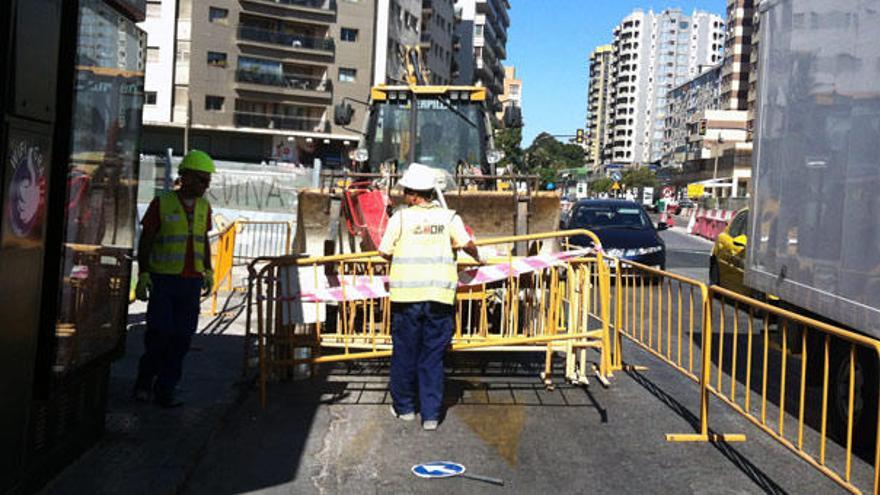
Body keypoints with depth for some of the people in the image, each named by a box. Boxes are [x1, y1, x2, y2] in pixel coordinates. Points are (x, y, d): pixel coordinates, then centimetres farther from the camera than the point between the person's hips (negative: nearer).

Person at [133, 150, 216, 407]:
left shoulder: (203, 207, 10)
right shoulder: (162, 204, -4)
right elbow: (145, 241, -3)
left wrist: (208, 272, 14)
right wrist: (143, 274, -9)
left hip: (191, 282, 4)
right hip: (163, 279, -4)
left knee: (181, 338, 1)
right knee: (159, 333, -5)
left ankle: (165, 390, 9)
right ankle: (144, 382, 18)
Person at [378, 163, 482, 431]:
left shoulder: (400, 218, -1)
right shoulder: (448, 217, 3)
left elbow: (385, 252, 2)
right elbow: (467, 244, -2)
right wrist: (477, 258, 20)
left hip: (406, 295, -1)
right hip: (439, 296, 1)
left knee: (404, 353, 14)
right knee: (433, 357, 8)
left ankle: (404, 407, 27)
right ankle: (431, 414, 9)